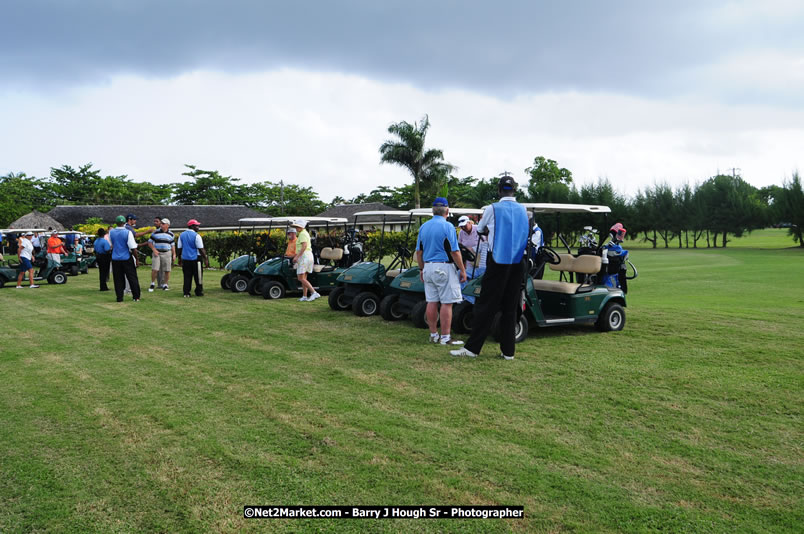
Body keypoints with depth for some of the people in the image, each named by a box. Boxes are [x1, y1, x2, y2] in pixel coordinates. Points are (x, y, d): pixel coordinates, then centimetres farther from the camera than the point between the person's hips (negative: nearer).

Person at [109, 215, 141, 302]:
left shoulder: (111, 232, 0)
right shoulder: (128, 232, -13)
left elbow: (111, 245, 14)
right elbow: (133, 248, -15)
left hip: (115, 259, 3)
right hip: (127, 258, -3)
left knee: (118, 279, 8)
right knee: (132, 278, 5)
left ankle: (119, 298, 7)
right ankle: (136, 297, 7)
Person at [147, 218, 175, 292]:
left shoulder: (171, 234, 9)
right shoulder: (156, 232, 2)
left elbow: (172, 245, 14)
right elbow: (150, 242, 6)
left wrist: (174, 254, 7)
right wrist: (154, 250, -7)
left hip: (167, 253, 2)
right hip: (157, 253, -2)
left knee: (167, 270, 1)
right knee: (154, 269, -9)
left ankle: (165, 285, 13)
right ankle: (152, 284, 7)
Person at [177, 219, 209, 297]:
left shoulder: (182, 235, 7)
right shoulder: (196, 236, -12)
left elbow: (180, 248, 11)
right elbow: (201, 249, -13)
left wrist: (179, 259, 19)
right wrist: (206, 259, -7)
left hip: (185, 259, 5)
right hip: (195, 259, -5)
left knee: (187, 276, 8)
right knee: (198, 276, 6)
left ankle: (186, 293, 6)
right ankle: (199, 292, 11)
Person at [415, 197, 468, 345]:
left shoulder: (423, 227, 9)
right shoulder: (447, 226, -11)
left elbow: (419, 251, 12)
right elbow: (455, 252, -13)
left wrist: (422, 269, 21)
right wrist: (463, 270, -6)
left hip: (428, 267, 7)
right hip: (444, 267, -7)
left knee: (431, 302, 9)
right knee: (447, 303, -3)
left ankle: (433, 335, 15)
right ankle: (445, 337, -3)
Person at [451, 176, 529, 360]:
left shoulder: (493, 209, -5)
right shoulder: (523, 210, 8)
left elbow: (480, 230, 11)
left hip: (498, 261, -4)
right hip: (518, 262, 4)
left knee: (486, 305, -3)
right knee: (511, 307, 7)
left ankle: (472, 347, -3)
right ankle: (508, 350, 8)